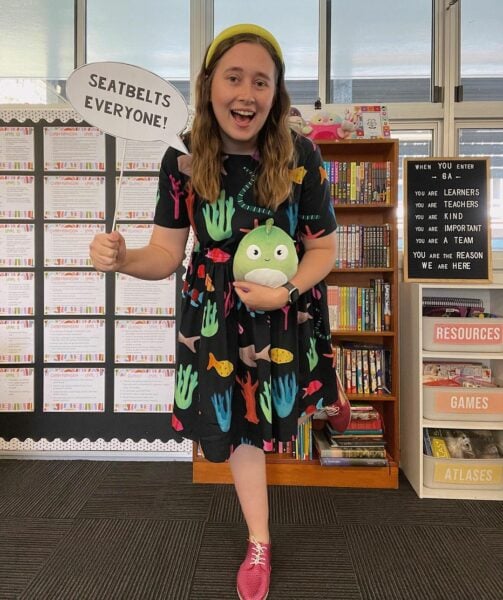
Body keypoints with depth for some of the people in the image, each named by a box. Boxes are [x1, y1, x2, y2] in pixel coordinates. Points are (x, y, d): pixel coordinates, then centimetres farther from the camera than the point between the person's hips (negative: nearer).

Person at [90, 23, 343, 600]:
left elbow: (323, 248, -8)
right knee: (236, 423, 11)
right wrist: (120, 258, -33)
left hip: (286, 311, 0)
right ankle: (259, 546, 36)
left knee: (269, 412, 20)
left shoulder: (300, 157, -16)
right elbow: (165, 255, -12)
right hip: (216, 312, 1)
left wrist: (283, 293, -23)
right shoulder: (183, 161, -14)